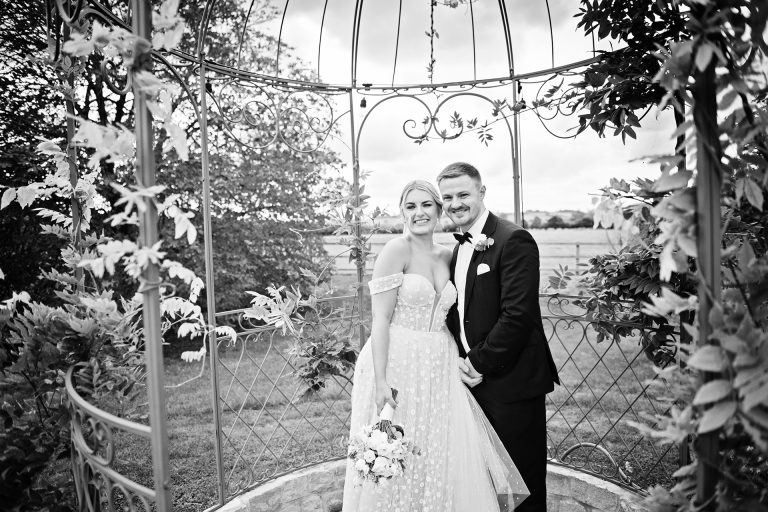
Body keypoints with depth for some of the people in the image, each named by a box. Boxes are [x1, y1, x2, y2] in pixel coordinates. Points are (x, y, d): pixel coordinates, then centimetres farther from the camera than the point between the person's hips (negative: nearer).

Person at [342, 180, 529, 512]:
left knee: (446, 458, 13)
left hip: (440, 370, 6)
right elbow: (380, 319, -15)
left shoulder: (446, 256, 9)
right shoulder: (396, 251, -10)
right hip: (399, 366, -6)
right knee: (398, 465, 6)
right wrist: (381, 381, -19)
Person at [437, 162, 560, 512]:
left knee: (523, 479, 10)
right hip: (477, 378, 8)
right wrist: (465, 361, -1)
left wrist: (481, 363, -15)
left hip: (512, 381, -7)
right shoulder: (460, 247, 11)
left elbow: (518, 315, -22)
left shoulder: (514, 240, -15)